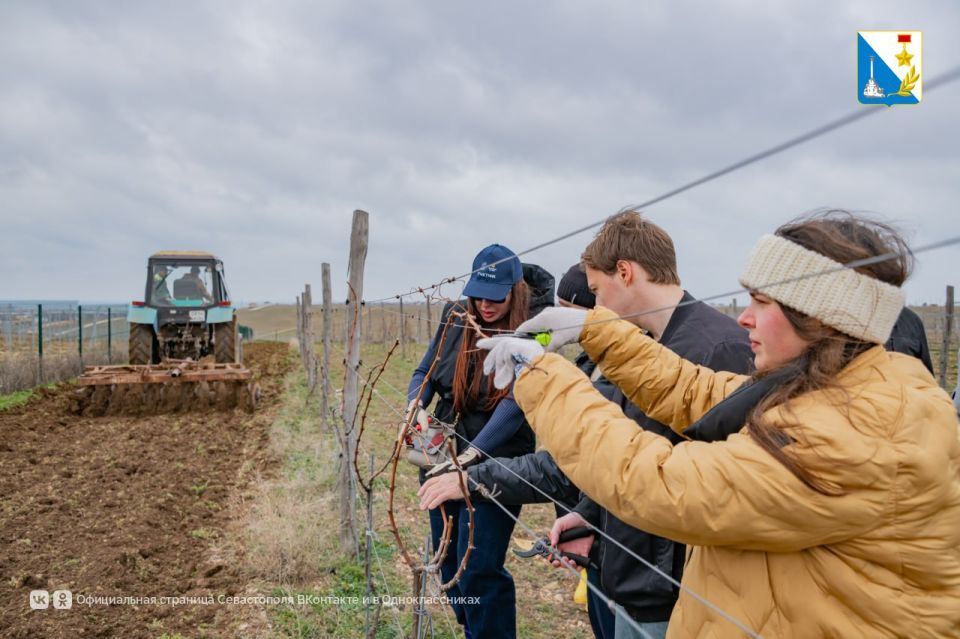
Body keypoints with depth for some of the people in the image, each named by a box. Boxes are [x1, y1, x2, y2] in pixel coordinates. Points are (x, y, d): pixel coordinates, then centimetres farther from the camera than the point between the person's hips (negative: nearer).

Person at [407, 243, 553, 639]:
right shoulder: (455, 317, 0)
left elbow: (516, 402, -24)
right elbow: (425, 372, 6)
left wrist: (475, 451, -35)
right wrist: (415, 407, -16)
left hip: (496, 463, -6)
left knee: (479, 570, -6)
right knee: (450, 562, 18)